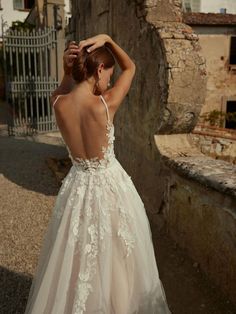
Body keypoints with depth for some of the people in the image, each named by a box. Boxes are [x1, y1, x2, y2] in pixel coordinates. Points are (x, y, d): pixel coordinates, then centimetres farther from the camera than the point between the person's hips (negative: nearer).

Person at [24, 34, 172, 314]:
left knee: (76, 259, 23)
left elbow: (68, 86, 15)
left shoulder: (58, 103, -11)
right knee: (113, 259, 18)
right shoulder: (106, 104, -22)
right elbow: (130, 67, -5)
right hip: (109, 185, -4)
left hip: (77, 186, 4)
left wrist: (68, 66, -4)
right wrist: (106, 39, -9)